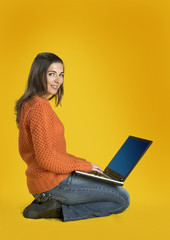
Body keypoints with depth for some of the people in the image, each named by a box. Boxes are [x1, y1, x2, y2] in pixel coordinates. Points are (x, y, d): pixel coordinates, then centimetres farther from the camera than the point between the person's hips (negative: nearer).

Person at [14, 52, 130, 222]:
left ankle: (45, 202, 10)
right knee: (122, 199, -4)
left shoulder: (28, 104, 13)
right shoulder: (39, 107, -19)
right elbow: (46, 158, -24)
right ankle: (59, 210, -7)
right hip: (54, 182, -10)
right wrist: (83, 165, -9)